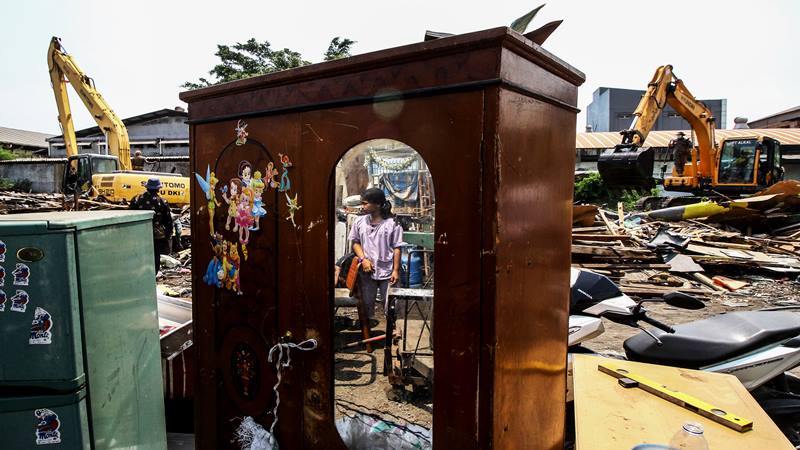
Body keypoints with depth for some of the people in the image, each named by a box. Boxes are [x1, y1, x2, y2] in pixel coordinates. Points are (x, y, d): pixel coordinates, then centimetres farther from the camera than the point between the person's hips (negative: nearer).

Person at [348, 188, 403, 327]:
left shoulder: (392, 223, -10)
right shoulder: (359, 222, 0)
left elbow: (396, 248, -7)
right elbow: (355, 242, 8)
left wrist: (396, 270, -9)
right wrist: (363, 259, -7)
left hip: (387, 271, -3)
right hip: (366, 270, 3)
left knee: (389, 305, 5)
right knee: (367, 302, 15)